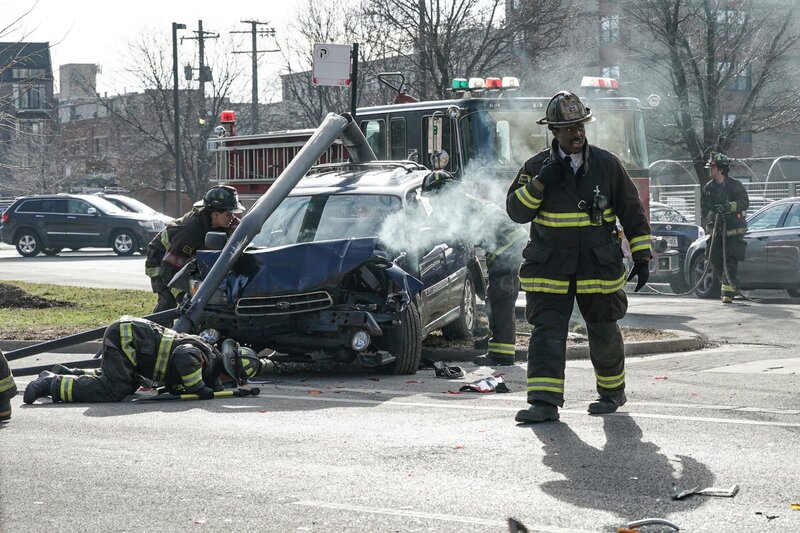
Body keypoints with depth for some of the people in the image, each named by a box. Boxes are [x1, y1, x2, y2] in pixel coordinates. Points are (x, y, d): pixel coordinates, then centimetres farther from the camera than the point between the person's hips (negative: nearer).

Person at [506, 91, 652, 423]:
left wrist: (642, 257, 5)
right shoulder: (537, 167, 2)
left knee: (603, 332, 10)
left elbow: (632, 212, 7)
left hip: (599, 266, 0)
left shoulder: (607, 165, 2)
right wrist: (539, 183, -17)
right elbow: (516, 211, -2)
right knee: (547, 331, -10)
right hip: (549, 267, 0)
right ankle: (545, 402, -14)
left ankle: (613, 392, 30)